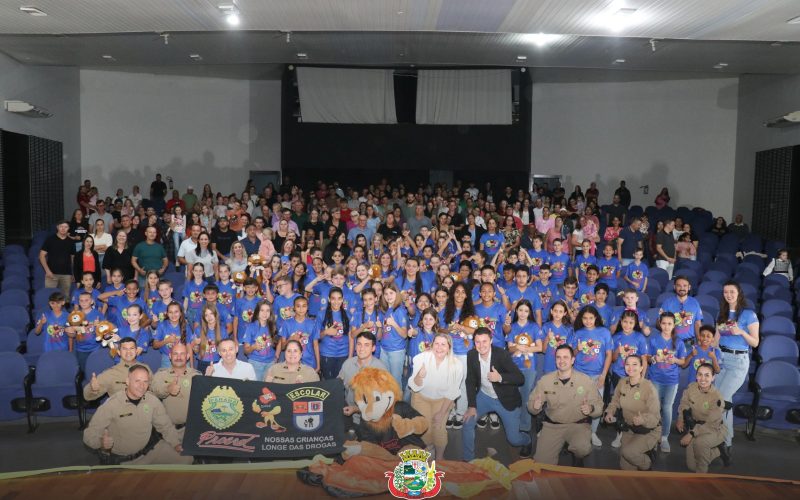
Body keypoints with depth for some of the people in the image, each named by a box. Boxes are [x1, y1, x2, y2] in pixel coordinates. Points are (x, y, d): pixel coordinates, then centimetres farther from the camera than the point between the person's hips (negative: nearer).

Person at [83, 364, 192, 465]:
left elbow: (166, 426, 4)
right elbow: (90, 433, -17)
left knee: (186, 458, -3)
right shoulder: (111, 405, -19)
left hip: (150, 449, 4)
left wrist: (176, 444, -8)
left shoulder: (153, 401, -8)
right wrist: (101, 442, -37)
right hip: (121, 460, -3)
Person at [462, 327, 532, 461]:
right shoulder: (471, 355, -12)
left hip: (506, 399, -3)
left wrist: (500, 377, -42)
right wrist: (471, 406, -9)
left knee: (513, 439, 0)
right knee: (467, 422, -9)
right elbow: (470, 381, -3)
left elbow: (520, 378, -25)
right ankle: (468, 459, 13)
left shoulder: (502, 354, -24)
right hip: (484, 396, 4)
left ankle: (527, 441, 38)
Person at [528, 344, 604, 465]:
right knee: (542, 463, -10)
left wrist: (590, 409, -27)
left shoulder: (586, 381, -7)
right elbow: (531, 404, 2)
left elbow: (599, 405, -4)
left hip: (579, 424, -2)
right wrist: (535, 406, -22)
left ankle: (578, 459, 7)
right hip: (552, 425, 2)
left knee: (582, 448, -33)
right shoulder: (545, 380, -3)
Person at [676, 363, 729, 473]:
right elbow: (684, 403, 2)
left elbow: (711, 424, -24)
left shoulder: (716, 397, -26)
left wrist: (691, 434, -30)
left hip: (715, 430, -5)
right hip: (696, 426, 5)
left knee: (699, 442, -39)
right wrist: (680, 418, -15)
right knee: (692, 466, 7)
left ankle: (702, 472, -14)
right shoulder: (691, 387, -14)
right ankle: (719, 449, 32)